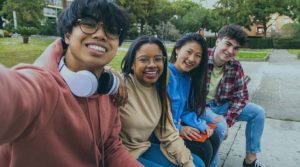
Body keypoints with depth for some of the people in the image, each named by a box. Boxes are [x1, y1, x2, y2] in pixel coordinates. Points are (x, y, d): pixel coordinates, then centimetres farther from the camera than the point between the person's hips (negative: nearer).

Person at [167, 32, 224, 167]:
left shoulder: (187, 77, 6)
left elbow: (185, 110, 9)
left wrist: (201, 125, -7)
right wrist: (178, 129, -19)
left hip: (177, 125, 8)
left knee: (213, 139, 2)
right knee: (203, 148, -14)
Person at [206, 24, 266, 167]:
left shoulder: (236, 67, -5)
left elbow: (241, 96, 0)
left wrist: (227, 122, -15)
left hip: (220, 105, 6)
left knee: (258, 112, 0)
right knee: (219, 127, -33)